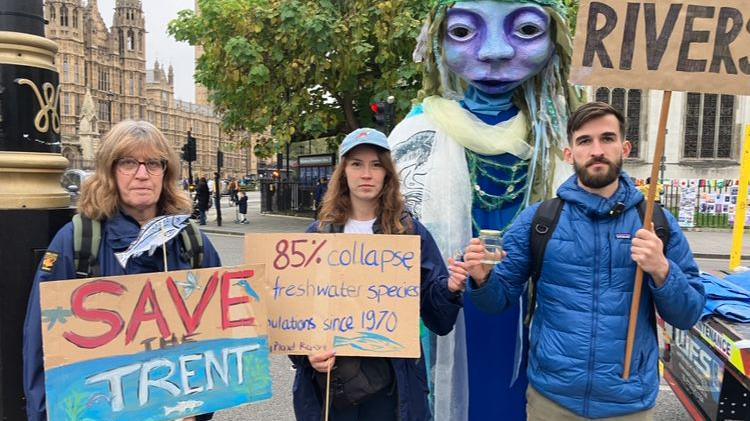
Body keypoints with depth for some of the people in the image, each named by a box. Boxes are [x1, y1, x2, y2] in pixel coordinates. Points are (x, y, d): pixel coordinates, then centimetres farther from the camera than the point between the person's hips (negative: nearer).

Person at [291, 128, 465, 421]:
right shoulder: (319, 234, 1)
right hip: (328, 378, 1)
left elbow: (438, 318, -2)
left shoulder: (410, 232, -3)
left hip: (391, 384, -1)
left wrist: (450, 289, -23)